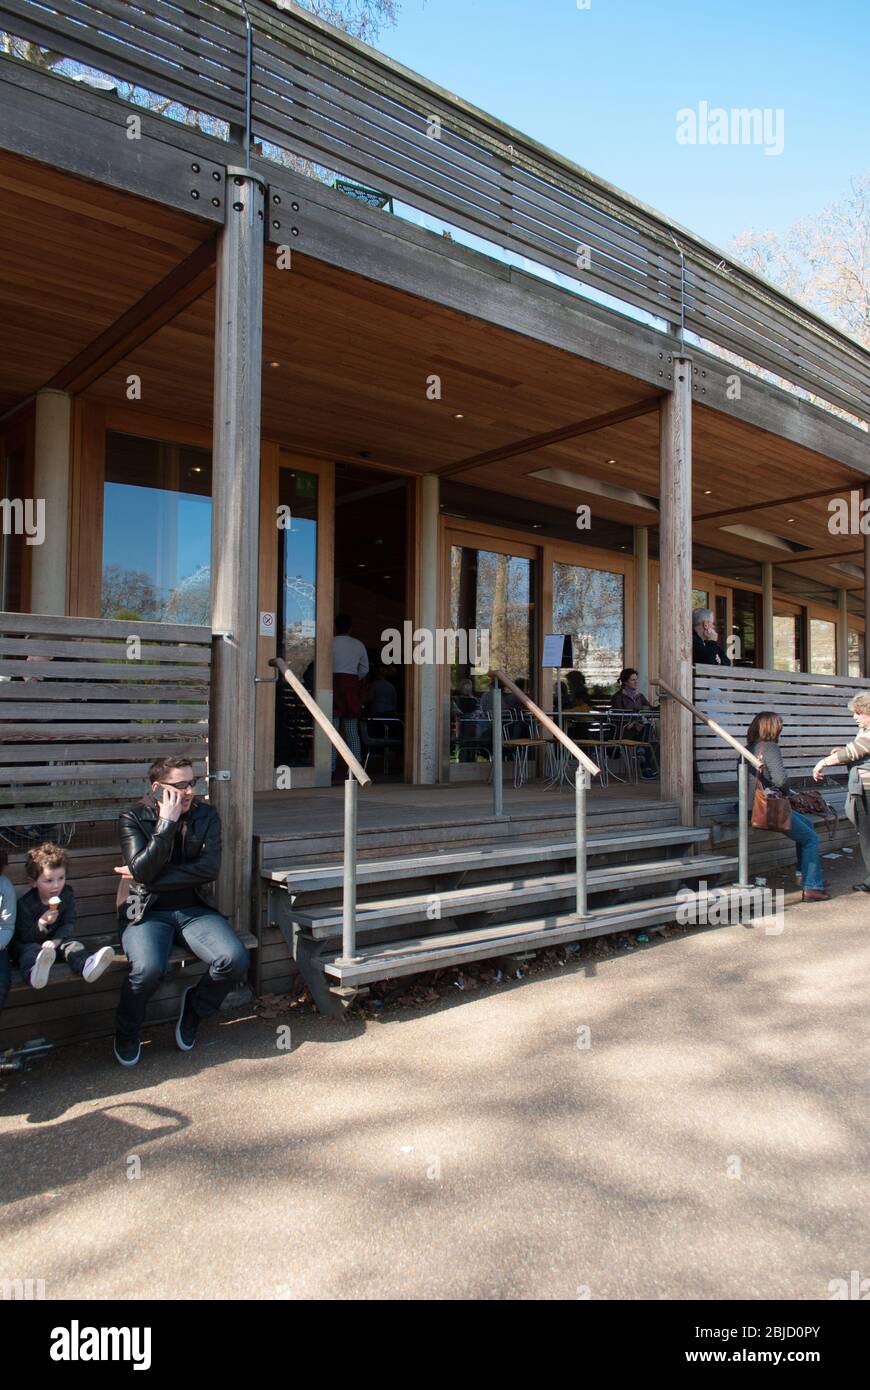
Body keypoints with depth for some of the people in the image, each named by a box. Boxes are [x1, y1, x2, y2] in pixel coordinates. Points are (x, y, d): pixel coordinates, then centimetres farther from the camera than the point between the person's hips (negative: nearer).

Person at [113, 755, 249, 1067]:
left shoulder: (206, 815, 3)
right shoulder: (133, 819, -3)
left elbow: (209, 868, -9)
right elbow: (142, 870, -17)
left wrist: (152, 878, -13)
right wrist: (167, 822, -19)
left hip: (195, 910, 3)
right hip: (148, 913, -2)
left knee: (235, 960, -23)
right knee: (148, 969, -33)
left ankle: (194, 1008, 10)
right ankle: (127, 1032, 2)